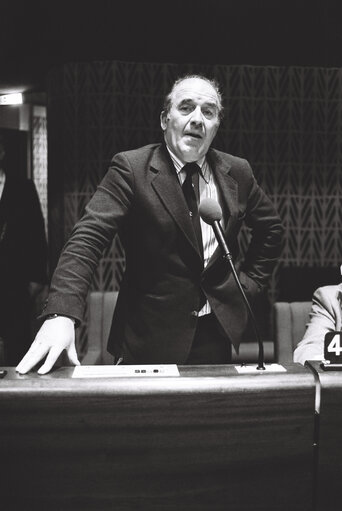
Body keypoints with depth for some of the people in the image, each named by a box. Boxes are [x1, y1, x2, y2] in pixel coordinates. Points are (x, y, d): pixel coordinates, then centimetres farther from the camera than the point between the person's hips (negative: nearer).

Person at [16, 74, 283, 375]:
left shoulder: (237, 172, 2)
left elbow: (270, 228, 19)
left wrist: (250, 280, 8)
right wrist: (61, 313, -35)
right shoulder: (130, 168, -10)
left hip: (220, 333, 4)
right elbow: (89, 237, -21)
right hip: (151, 338, -3)